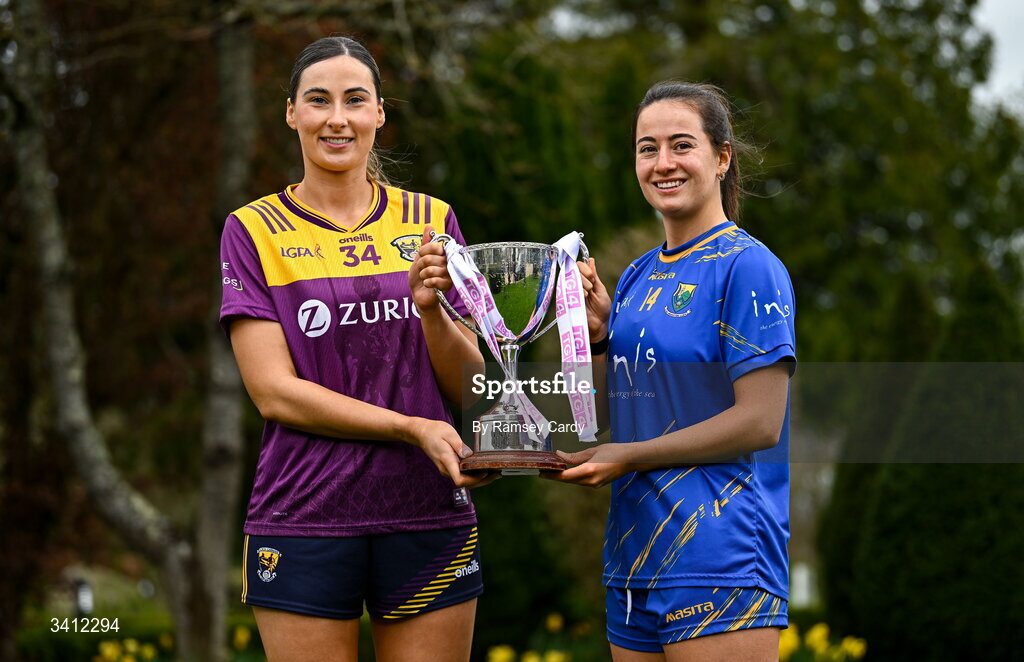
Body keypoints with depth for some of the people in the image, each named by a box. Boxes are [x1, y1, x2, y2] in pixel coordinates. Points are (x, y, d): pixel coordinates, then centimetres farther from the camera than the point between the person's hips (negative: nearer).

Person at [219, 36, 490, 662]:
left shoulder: (431, 221, 9)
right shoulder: (254, 230, 1)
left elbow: (469, 387, 7)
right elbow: (275, 392, -8)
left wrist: (430, 309, -13)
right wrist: (414, 429, -16)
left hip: (429, 517, 2)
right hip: (304, 522, -2)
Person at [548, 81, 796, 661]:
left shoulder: (748, 266, -8)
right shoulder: (638, 276, 15)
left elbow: (761, 422, -15)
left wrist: (628, 457, -12)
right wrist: (598, 331, 2)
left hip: (721, 559, -8)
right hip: (637, 558, 8)